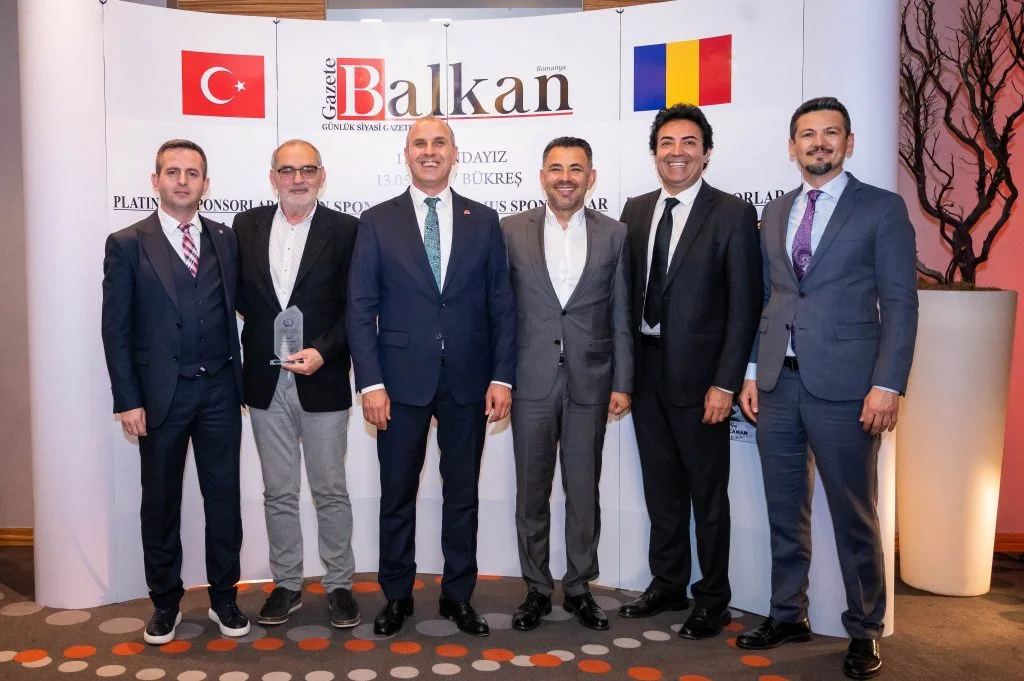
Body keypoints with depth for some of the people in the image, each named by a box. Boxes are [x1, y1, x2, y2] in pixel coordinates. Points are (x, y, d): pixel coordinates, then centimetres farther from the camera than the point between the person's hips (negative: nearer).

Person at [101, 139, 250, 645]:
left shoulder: (225, 239, 6)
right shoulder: (127, 244, -2)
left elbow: (233, 312, 6)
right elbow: (116, 329, -4)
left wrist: (238, 381, 3)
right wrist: (127, 400, -8)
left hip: (219, 390, 2)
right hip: (160, 393, -2)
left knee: (223, 495, 8)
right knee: (161, 501, 11)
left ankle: (223, 597, 24)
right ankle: (165, 602, 27)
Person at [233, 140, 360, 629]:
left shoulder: (344, 230, -4)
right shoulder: (247, 225, 6)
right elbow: (238, 293, 10)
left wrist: (322, 350, -17)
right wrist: (267, 329, -4)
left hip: (322, 381, -3)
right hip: (266, 382, 3)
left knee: (330, 491, 8)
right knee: (278, 493, 13)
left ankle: (339, 584, 23)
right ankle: (286, 584, 27)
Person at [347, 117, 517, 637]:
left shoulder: (483, 221, 6)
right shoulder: (377, 222, 2)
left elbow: (501, 305, 4)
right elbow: (361, 309, -2)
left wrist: (502, 377, -3)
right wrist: (371, 382, -9)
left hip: (469, 379, 1)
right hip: (401, 379, -1)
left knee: (462, 492, 11)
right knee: (397, 495, 9)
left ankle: (458, 595, 26)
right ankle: (396, 596, 26)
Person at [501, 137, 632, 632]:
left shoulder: (614, 235, 4)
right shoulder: (512, 230, 2)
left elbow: (620, 317, 5)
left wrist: (622, 383, 2)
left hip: (589, 382, 1)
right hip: (531, 382, 0)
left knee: (584, 491, 9)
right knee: (531, 492, 9)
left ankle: (579, 587, 26)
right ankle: (537, 589, 24)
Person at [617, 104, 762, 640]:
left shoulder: (733, 215, -6)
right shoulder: (636, 210, 9)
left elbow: (744, 306, -10)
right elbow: (629, 292, 10)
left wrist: (725, 383, -14)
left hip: (698, 374, -5)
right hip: (645, 370, 5)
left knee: (708, 493, 7)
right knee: (661, 489, 16)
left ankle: (713, 600, 23)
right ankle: (667, 584, 32)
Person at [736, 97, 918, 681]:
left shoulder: (882, 209, 0)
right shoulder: (775, 213, 15)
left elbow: (900, 304, -4)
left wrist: (888, 385, -12)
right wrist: (752, 373, 9)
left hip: (843, 386, -4)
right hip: (778, 383, 5)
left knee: (854, 516, 4)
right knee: (785, 511, 13)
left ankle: (865, 631, 20)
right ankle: (788, 614, 27)